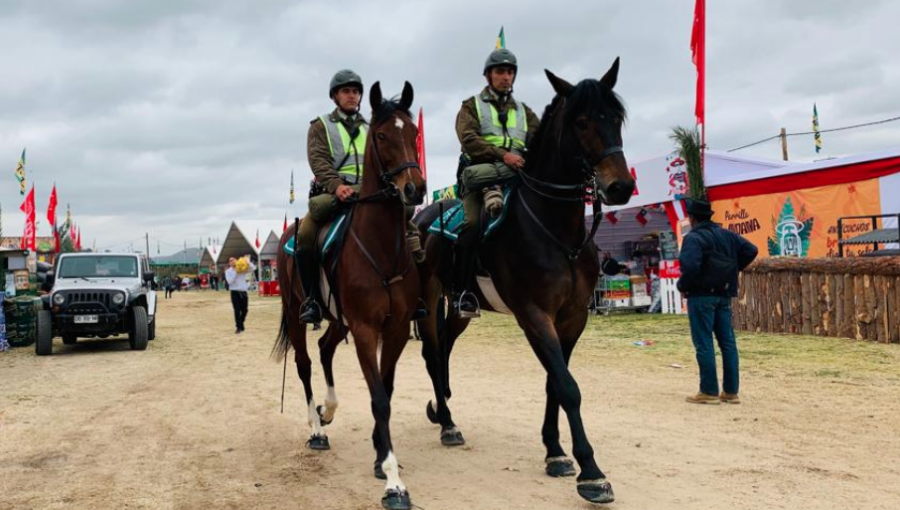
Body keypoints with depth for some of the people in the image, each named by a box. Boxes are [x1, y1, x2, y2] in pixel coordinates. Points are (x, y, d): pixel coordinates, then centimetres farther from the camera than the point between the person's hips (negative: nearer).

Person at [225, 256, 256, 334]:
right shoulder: (228, 271, 1)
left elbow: (253, 268, -5)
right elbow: (230, 281, -14)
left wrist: (248, 262, -16)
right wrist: (235, 272, -14)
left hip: (243, 292, 3)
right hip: (235, 292, -3)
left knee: (244, 310, 9)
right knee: (237, 310, -7)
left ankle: (240, 324, 31)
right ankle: (239, 327, 0)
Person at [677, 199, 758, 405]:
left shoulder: (693, 237, -13)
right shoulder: (726, 235, 10)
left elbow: (691, 266, -26)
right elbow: (751, 250, 8)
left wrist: (682, 286, -10)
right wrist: (733, 269, 12)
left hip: (701, 296, -7)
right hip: (724, 295, 7)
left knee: (704, 344, -2)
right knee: (727, 342, 8)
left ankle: (709, 392, 0)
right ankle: (731, 391, 11)